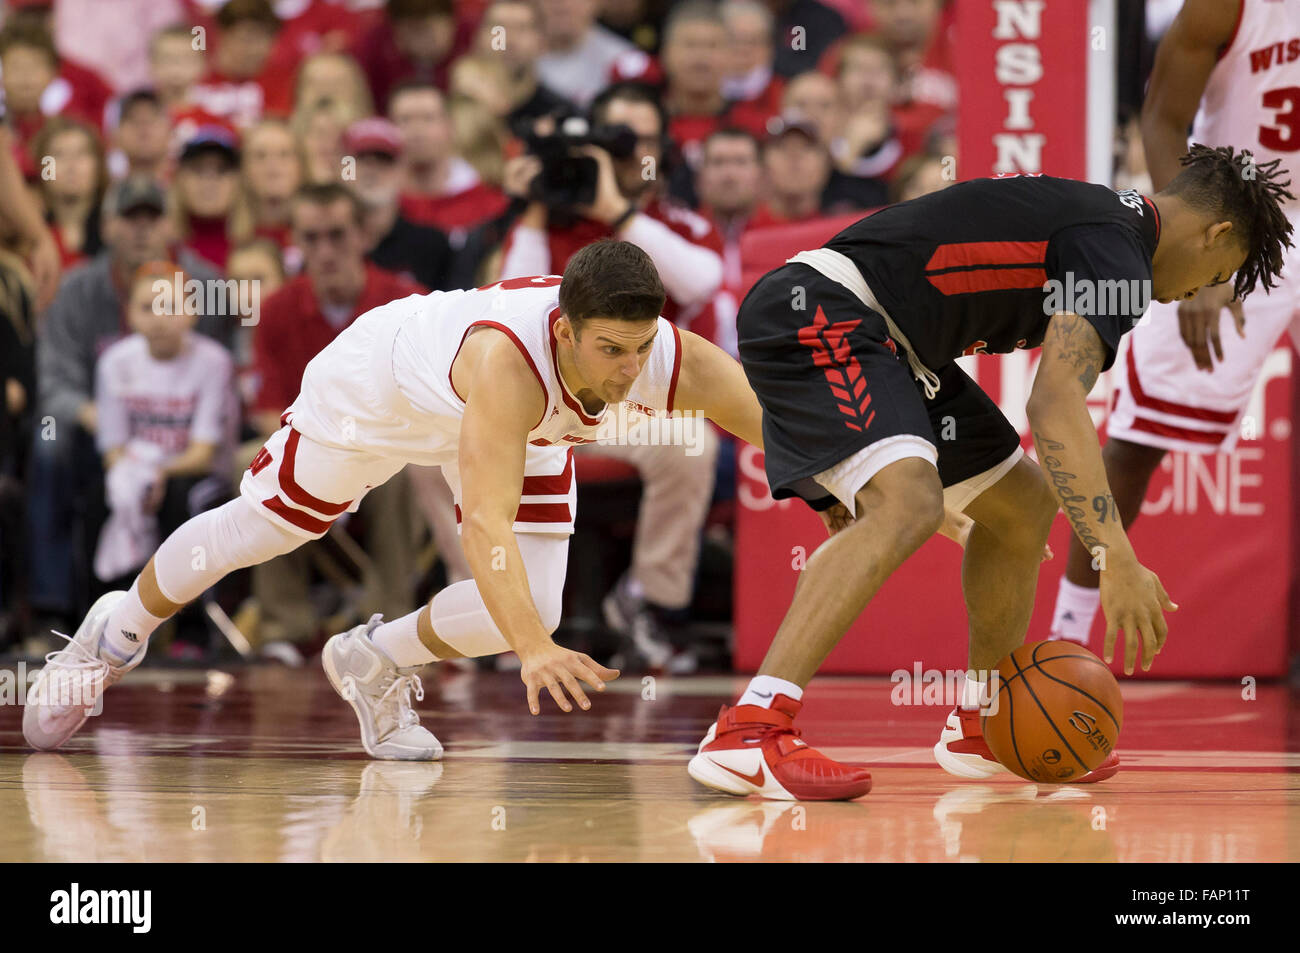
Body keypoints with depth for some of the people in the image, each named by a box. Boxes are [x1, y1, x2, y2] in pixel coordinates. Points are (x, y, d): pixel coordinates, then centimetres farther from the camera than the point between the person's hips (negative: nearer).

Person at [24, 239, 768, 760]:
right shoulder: (510, 360, -50)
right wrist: (533, 650, -71)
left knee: (531, 610, -9)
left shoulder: (678, 364, -37)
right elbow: (487, 521, -59)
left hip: (532, 420, 4)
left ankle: (375, 663, 21)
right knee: (254, 530, 15)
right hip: (383, 378, -4)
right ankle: (119, 631, 44)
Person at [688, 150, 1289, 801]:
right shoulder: (1115, 249, -13)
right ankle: (745, 734, -39)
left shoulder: (1091, 213, 19)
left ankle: (982, 728, 29)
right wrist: (1118, 561, -31)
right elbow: (1055, 403, -27)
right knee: (908, 504, -31)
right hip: (814, 314, -11)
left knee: (1023, 502, 17)